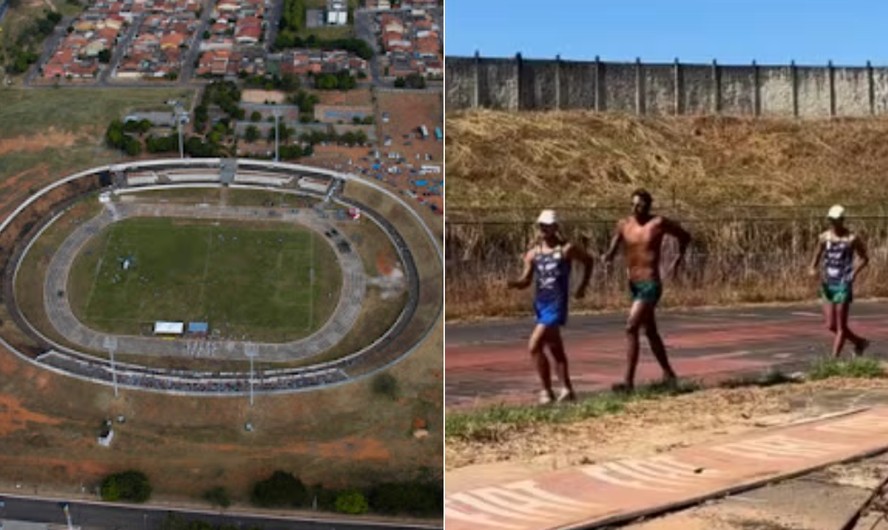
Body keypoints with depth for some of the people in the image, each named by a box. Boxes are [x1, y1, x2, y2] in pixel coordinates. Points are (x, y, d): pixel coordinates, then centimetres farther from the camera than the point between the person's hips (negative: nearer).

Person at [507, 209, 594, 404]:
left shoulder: (567, 249, -7)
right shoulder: (533, 253, 5)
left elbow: (588, 261, 10)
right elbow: (526, 280, 2)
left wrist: (582, 287, 9)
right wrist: (514, 283, -19)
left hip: (557, 305, -6)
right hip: (540, 303, 6)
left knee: (534, 346, -16)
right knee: (556, 350, 15)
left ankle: (546, 391, -6)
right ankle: (567, 390, 26)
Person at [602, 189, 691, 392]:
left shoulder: (659, 223, -9)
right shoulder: (623, 225, 2)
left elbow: (685, 236, 6)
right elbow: (613, 250, 1)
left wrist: (677, 261, 5)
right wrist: (607, 256, -21)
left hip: (650, 285, -6)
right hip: (634, 284, 7)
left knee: (631, 329, -17)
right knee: (650, 331, 18)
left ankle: (628, 381, -15)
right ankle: (668, 374, 34)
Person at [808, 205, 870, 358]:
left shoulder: (852, 239, -7)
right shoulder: (824, 237, 4)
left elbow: (864, 258, 4)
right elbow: (817, 257, 12)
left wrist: (854, 273, -9)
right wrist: (813, 269, -9)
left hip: (843, 285, -5)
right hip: (827, 284, 5)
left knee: (841, 326, -3)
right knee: (831, 325, 7)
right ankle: (860, 342, 29)